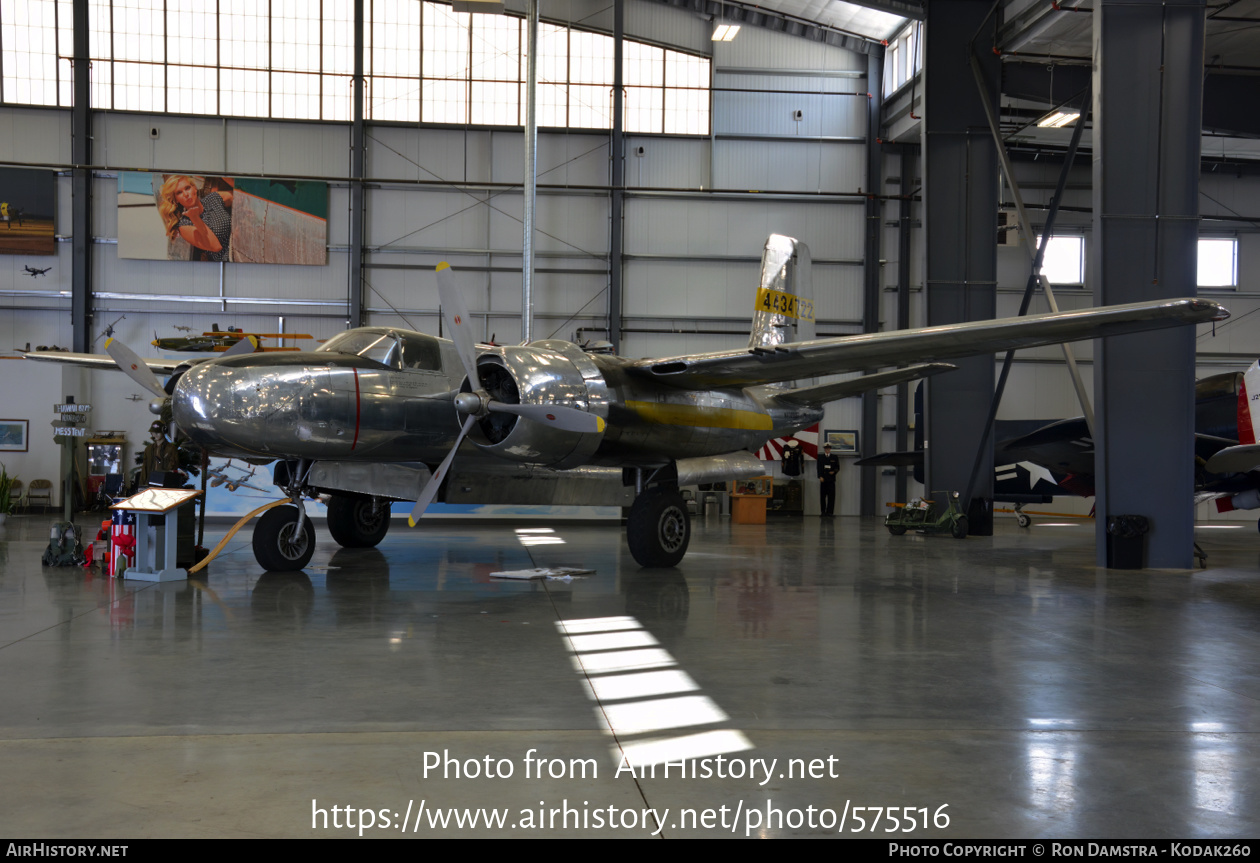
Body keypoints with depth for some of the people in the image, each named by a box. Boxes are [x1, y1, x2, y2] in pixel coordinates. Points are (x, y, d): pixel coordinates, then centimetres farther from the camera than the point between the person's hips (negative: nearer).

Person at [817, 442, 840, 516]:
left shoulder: (835, 457, 13)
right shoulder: (820, 457, 10)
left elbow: (837, 467, 12)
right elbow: (819, 468, 2)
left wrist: (834, 472, -9)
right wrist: (820, 476, -11)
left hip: (831, 479, 0)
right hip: (823, 479, 0)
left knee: (831, 496, -8)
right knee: (822, 496, 1)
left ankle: (830, 512, -8)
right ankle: (823, 512, 8)